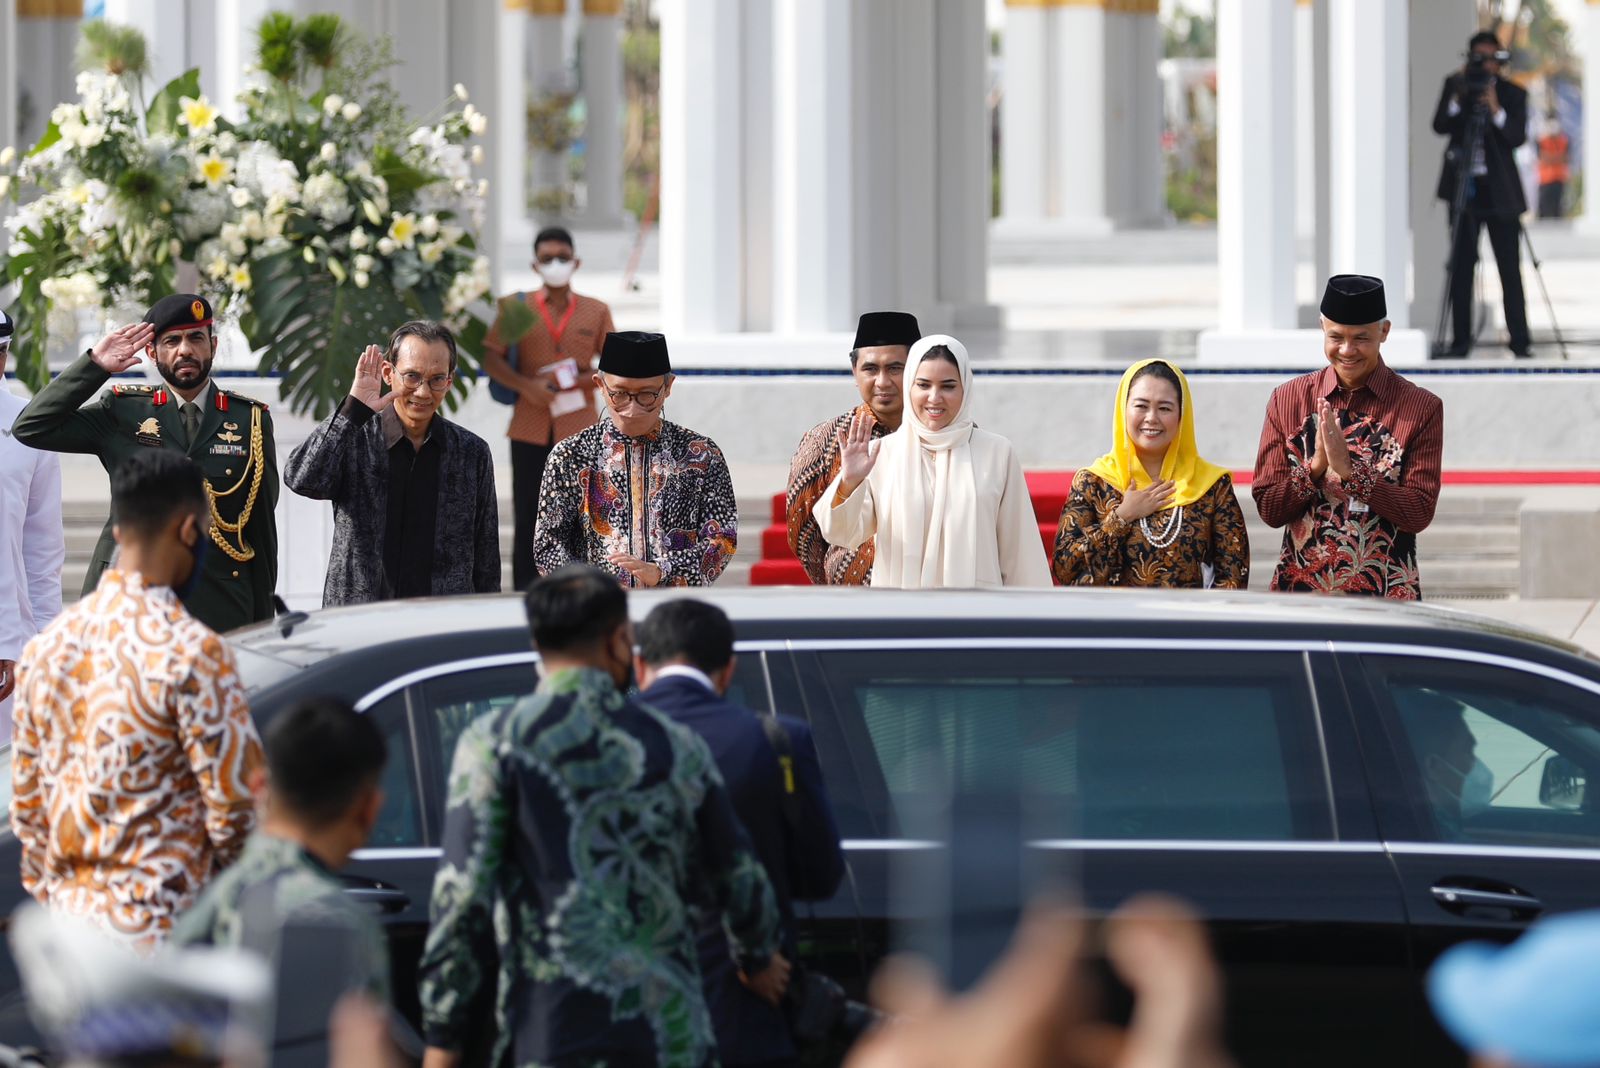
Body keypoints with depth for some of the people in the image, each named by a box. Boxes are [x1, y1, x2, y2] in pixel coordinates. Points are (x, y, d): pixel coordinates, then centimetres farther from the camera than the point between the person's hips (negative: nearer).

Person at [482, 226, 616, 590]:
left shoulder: (596, 312, 7)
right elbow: (491, 359, 2)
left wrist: (579, 380, -11)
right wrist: (526, 386, -14)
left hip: (579, 432, 0)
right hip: (530, 430, 0)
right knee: (527, 519, 1)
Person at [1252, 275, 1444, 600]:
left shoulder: (1422, 408, -3)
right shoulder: (1287, 399, 3)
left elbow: (1419, 514, -10)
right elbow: (1268, 509, 1)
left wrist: (1349, 469, -19)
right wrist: (1315, 466, -16)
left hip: (1386, 596, -1)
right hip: (1300, 587, 2)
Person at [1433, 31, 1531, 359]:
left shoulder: (1513, 94, 1)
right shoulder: (1455, 85, 6)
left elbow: (1518, 137, -10)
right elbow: (1440, 126, -3)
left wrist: (1495, 109, -23)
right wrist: (1458, 99, -17)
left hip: (1499, 190, -2)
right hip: (1463, 185, 2)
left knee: (1510, 269, -4)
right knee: (1461, 267, 0)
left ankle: (1519, 341, -3)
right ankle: (1460, 340, 3)